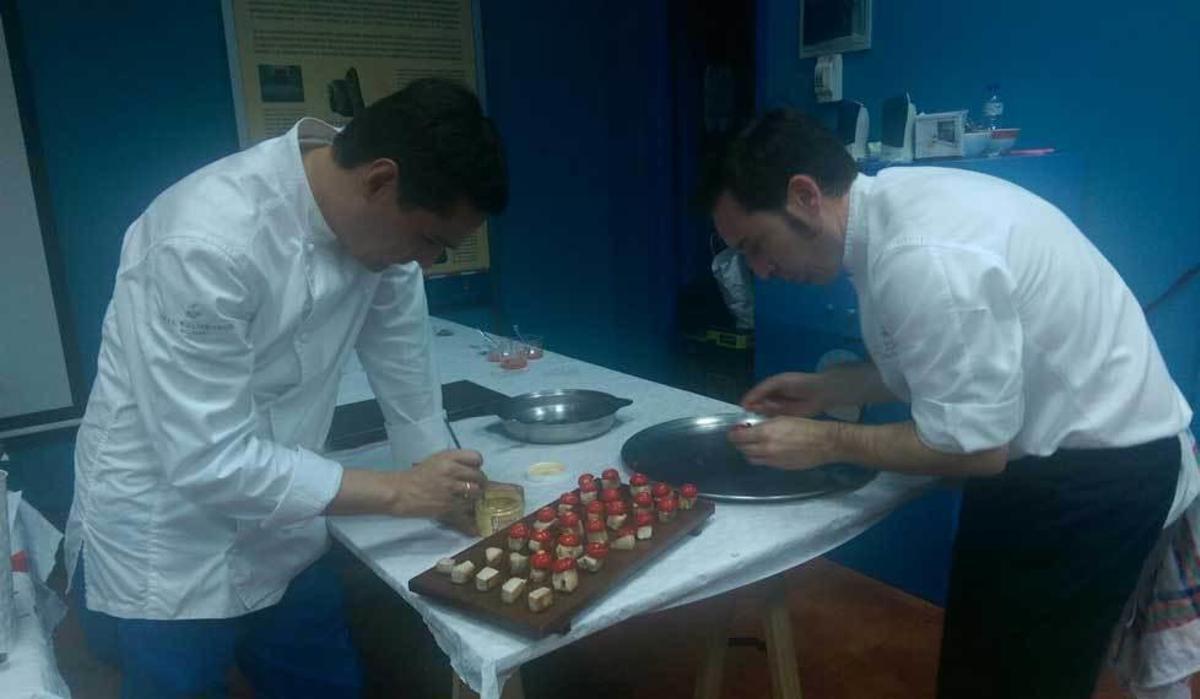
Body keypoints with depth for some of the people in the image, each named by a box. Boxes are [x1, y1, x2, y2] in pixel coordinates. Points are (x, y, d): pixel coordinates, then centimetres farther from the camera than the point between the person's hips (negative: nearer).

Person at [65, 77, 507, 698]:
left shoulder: (379, 223, -10)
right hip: (161, 563, -6)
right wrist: (396, 491, -23)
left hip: (280, 546, 6)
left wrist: (451, 492, -1)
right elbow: (207, 459, -29)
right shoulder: (210, 239, -31)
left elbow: (407, 379, 2)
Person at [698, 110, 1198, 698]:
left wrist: (826, 442, -18)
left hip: (1096, 469, -9)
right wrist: (825, 389, 0)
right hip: (1055, 447, 9)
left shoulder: (923, 257, -33)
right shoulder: (893, 205, -3)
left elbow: (974, 447, -26)